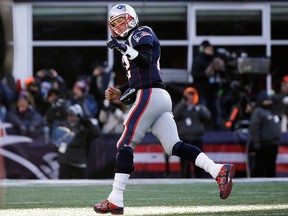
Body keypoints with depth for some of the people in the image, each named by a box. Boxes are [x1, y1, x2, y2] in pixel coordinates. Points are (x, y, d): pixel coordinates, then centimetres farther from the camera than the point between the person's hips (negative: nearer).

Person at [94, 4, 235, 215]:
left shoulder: (141, 34, 1)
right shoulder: (130, 43, 29)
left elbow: (146, 60, -17)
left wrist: (124, 49, -27)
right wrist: (119, 92, 20)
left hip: (149, 95, -9)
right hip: (161, 98, 9)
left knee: (125, 145, -7)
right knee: (174, 147, -2)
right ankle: (219, 170, -17)